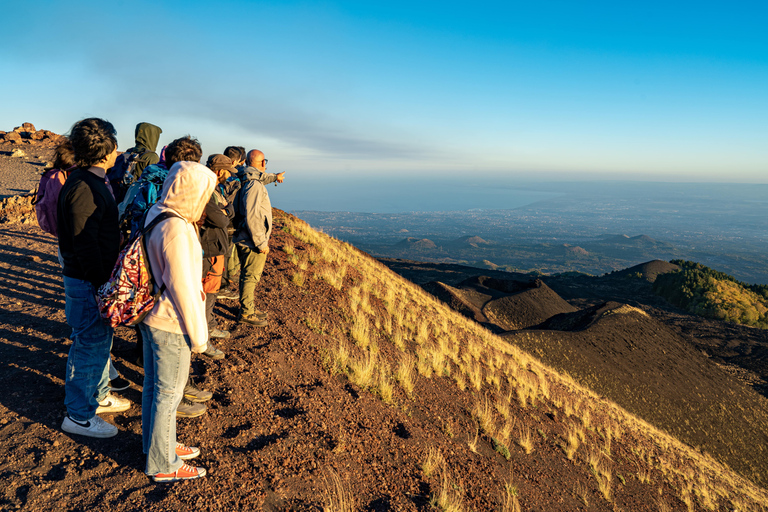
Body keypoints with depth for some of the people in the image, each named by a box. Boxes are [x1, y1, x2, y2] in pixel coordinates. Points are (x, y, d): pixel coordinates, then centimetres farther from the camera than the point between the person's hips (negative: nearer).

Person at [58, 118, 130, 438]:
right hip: (87, 281, -10)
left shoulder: (92, 181, 11)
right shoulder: (83, 187, -21)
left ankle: (98, 395, 38)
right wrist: (102, 284, -22)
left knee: (101, 339, 21)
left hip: (97, 276, 10)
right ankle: (78, 415, 15)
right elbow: (85, 244, -24)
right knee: (90, 345, 1)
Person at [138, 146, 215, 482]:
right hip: (170, 325, -9)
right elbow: (182, 287, -24)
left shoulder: (154, 214, 3)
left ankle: (157, 445, 43)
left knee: (153, 387, 23)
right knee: (168, 394, 7)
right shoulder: (176, 230, -26)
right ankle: (162, 465, 25)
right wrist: (198, 334, -15)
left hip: (150, 316, 9)